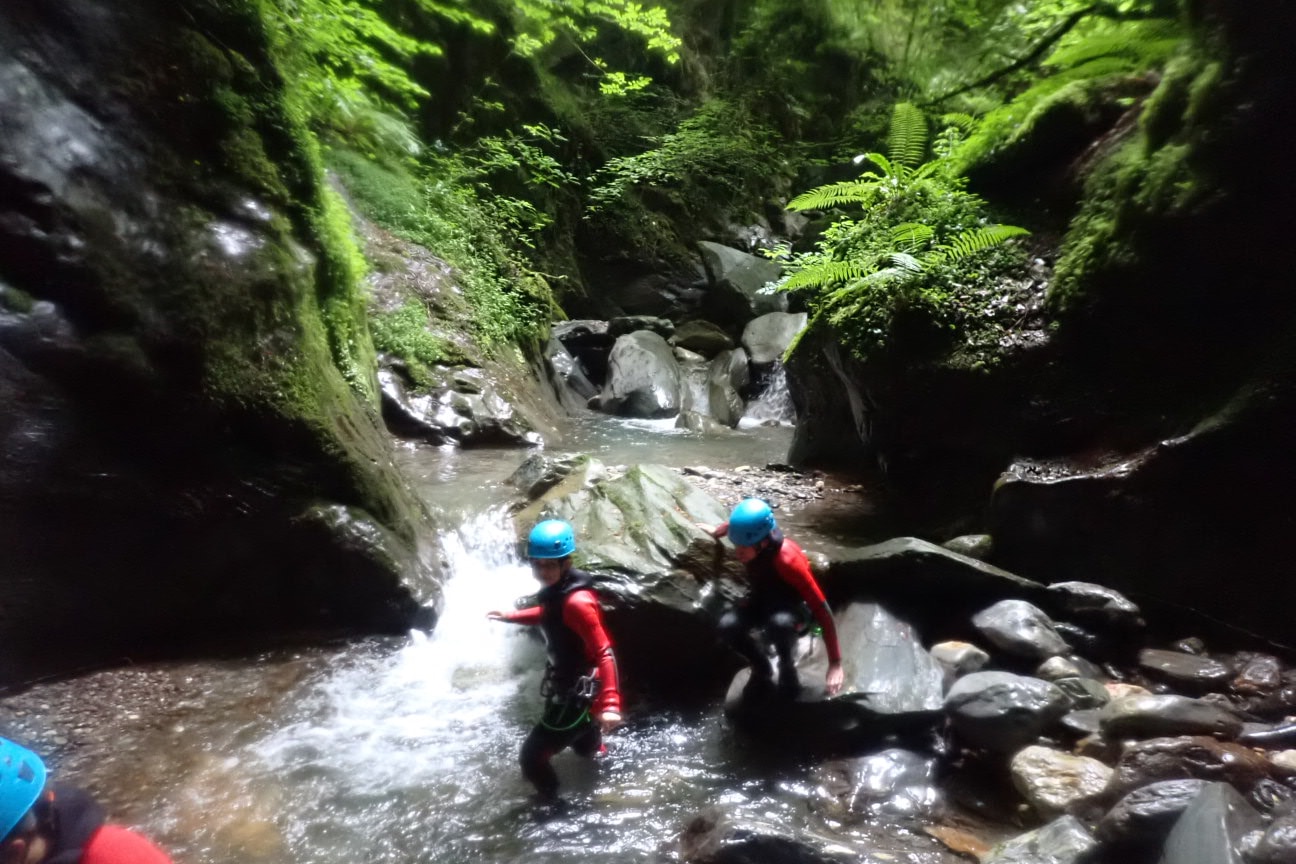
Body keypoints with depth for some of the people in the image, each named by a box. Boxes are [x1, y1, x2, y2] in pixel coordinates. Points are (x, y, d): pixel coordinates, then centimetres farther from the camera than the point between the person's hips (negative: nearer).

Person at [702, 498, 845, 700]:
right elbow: (737, 525, 4)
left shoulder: (787, 559, -37)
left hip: (795, 607, -5)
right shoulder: (749, 536, -23)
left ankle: (787, 668, -7)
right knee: (728, 625, -26)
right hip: (762, 600, 5)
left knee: (779, 623, -41)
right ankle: (762, 671, 3)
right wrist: (716, 530, 24)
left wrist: (835, 663, -32)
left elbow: (822, 609, -33)